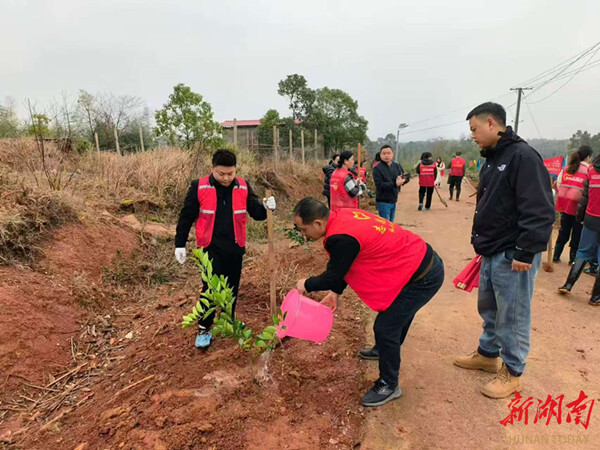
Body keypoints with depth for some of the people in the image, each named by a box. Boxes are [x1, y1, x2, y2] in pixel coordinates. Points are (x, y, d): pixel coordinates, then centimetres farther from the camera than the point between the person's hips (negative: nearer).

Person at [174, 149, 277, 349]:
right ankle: (204, 328, 19)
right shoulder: (199, 187, -9)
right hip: (210, 248, -3)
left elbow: (255, 213, 1)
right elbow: (186, 216, -2)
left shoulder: (243, 187, -2)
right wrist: (180, 244, -2)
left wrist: (266, 207, -21)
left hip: (235, 248, 3)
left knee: (232, 288, 14)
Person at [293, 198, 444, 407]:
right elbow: (343, 265, 12)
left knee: (385, 327, -3)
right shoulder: (341, 216, 1)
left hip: (423, 278, -10)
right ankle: (384, 350, 55)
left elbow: (333, 277, -17)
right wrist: (336, 293, 13)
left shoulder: (341, 238, -29)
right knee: (399, 313, 29)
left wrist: (306, 285, 1)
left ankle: (389, 386, 18)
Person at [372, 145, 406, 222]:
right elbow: (379, 185, -20)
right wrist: (395, 184, -28)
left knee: (391, 222, 17)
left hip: (393, 200, 6)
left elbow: (405, 177, 8)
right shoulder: (377, 168, -11)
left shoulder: (397, 166, 6)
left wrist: (402, 179, -17)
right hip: (383, 202, -6)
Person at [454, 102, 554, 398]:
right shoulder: (492, 159, 13)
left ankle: (512, 373, 22)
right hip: (492, 253, 9)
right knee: (489, 308, 20)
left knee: (512, 316, 5)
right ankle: (488, 354, 38)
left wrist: (526, 252, -23)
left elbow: (540, 211, -22)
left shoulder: (522, 156, -16)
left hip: (513, 256, -9)